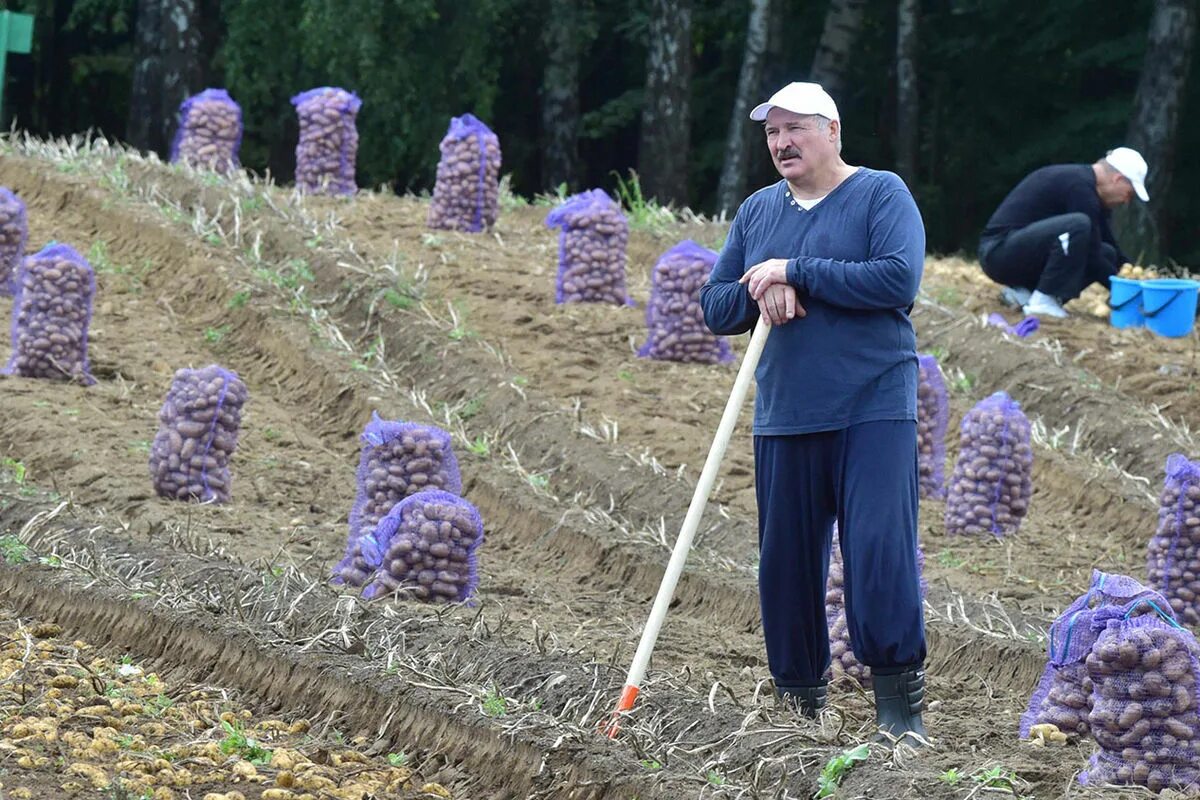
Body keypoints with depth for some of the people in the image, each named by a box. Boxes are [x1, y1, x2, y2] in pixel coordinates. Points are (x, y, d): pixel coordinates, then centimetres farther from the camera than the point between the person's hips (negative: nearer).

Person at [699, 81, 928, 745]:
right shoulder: (757, 211, 15)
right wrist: (760, 292, -10)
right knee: (785, 560, 6)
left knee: (880, 551, -13)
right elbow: (715, 308, 13)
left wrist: (794, 273, -14)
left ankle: (900, 704, -7)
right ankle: (798, 697, 18)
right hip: (784, 415, 5)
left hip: (873, 410, -5)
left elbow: (899, 279, -17)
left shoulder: (881, 194, -1)